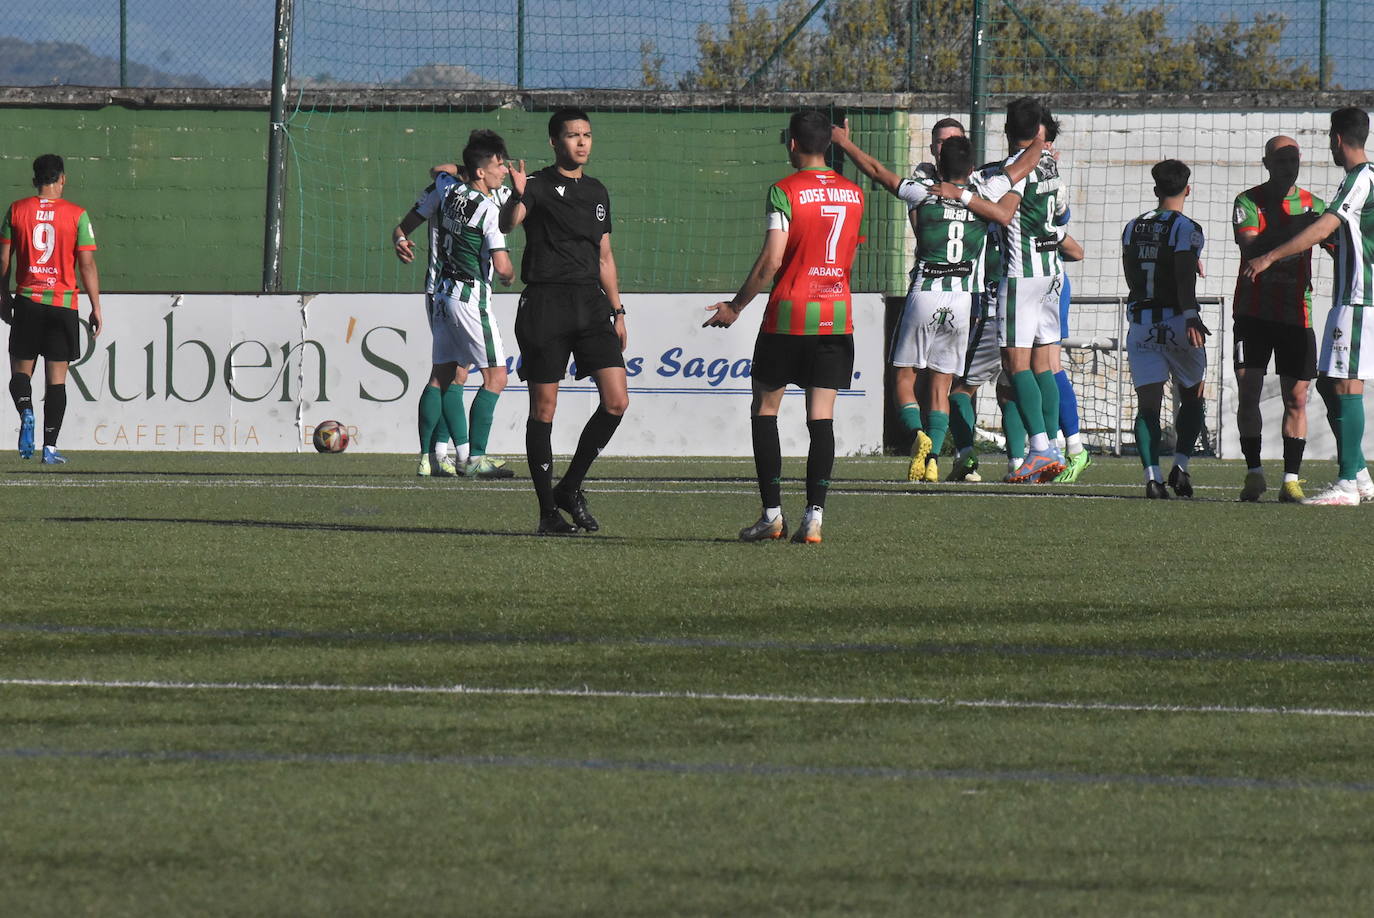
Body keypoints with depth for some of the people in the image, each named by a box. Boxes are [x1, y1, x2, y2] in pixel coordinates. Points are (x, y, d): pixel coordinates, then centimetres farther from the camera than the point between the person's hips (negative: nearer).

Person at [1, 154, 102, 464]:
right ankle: (50, 447, 1)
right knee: (56, 377, 4)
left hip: (27, 300, 1)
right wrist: (96, 307, 2)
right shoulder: (76, 215, -3)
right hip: (64, 304, -1)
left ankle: (26, 413, -18)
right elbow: (87, 264, -4)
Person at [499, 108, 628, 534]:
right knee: (544, 407, -2)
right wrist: (517, 197, -42)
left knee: (616, 401, -6)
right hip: (545, 303, -5)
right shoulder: (539, 186, -2)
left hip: (590, 304, 5)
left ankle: (570, 488, 10)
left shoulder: (597, 192, 17)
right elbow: (507, 224, -21)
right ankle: (548, 511, 4)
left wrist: (617, 312, 20)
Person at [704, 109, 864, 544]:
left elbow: (771, 260, -14)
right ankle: (814, 516, -7)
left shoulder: (785, 191, -10)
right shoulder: (853, 194, 8)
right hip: (837, 318, 4)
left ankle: (772, 514, 3)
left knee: (765, 410, 8)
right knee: (821, 417, 2)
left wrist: (736, 305, -3)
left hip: (788, 315, -4)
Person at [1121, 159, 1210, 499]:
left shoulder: (1133, 228, 10)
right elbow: (1185, 278, -21)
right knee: (1192, 397, 13)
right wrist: (1191, 315, -29)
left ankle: (1152, 474, -14)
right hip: (1177, 323, -3)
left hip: (1141, 324, 3)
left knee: (1148, 403, 1)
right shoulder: (1186, 229, -7)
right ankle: (1180, 465, -2)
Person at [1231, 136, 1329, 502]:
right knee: (1248, 391, -6)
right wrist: (1291, 228, -28)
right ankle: (1254, 472, 4)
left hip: (1296, 313, 1)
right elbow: (1250, 248, -17)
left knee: (1296, 398, -2)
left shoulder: (1313, 206, 6)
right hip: (1254, 311, -1)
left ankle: (1291, 479, 2)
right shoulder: (1248, 202, -1)